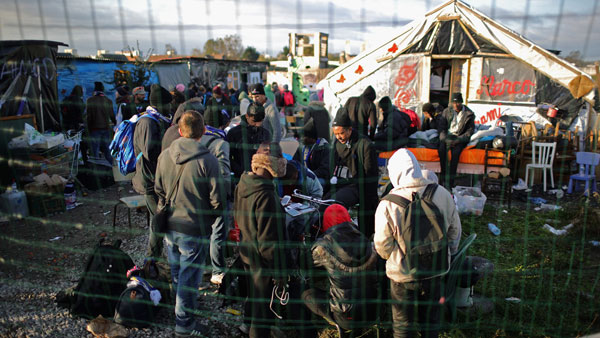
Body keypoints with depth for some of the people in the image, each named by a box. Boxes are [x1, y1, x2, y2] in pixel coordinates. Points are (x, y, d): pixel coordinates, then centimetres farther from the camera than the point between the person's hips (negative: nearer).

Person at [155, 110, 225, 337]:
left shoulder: (165, 156, -3)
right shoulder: (207, 160, -20)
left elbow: (159, 191, 8)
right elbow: (217, 200, -16)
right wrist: (211, 217, 4)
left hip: (169, 225, 6)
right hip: (194, 229, -6)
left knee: (176, 272, 24)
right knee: (189, 275, 8)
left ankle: (181, 308, 47)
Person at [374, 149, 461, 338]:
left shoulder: (387, 205, -22)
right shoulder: (442, 194, -11)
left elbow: (383, 246, -13)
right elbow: (454, 231, 2)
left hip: (403, 275, -3)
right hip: (436, 271, 3)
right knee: (431, 322, 26)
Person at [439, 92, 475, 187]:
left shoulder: (469, 114, 5)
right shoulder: (447, 111, 11)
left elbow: (470, 131, 2)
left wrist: (458, 140, -12)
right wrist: (445, 139, -11)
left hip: (460, 138, -2)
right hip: (447, 137, 2)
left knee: (455, 152, -33)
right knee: (441, 150, -31)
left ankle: (451, 182, -30)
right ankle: (443, 179, -24)